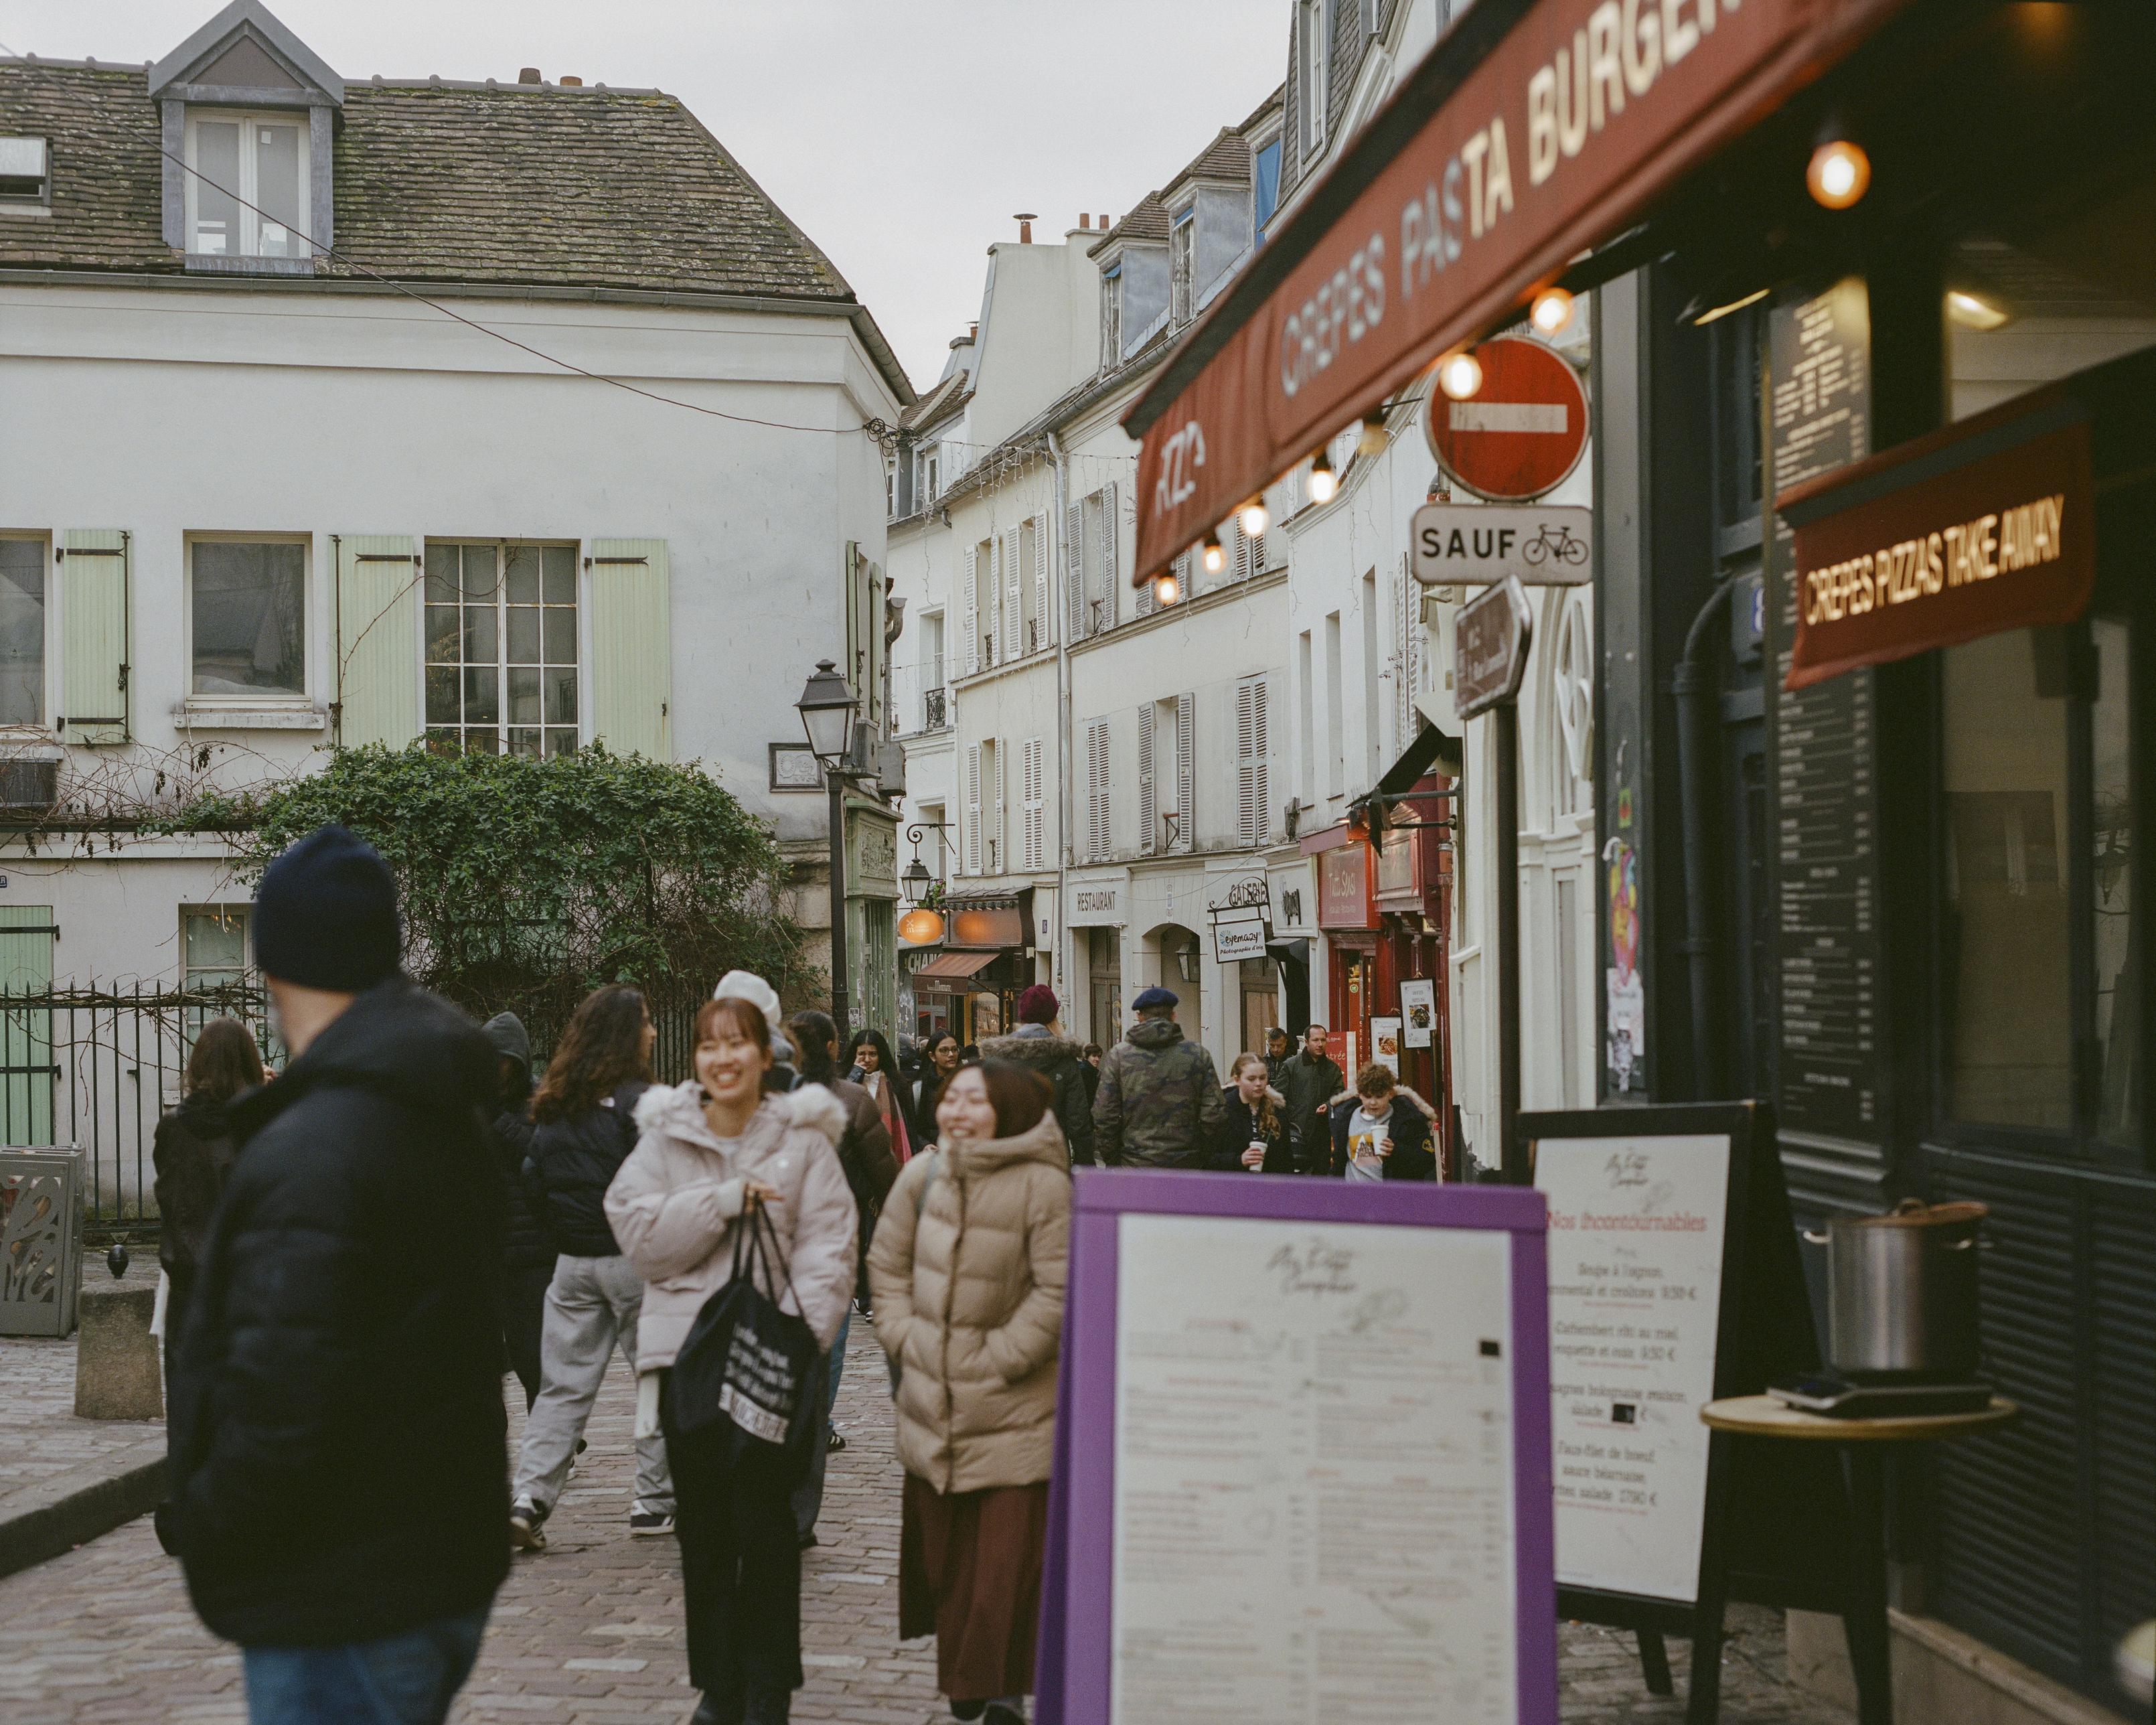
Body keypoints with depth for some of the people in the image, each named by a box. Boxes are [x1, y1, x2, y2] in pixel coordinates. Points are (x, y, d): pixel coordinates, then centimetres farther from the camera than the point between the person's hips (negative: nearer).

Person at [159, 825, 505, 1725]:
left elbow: (283, 1395, -28)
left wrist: (202, 1528, -12)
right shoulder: (451, 1122, 9)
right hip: (452, 1562, 10)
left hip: (342, 1605, -10)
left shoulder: (308, 1155, -23)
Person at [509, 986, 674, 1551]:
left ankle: (529, 1499, -3)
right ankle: (654, 1503, 9)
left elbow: (534, 1181, 12)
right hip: (634, 1257, -6)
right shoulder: (637, 1102, -12)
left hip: (572, 1262, 6)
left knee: (563, 1386, 8)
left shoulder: (553, 1105, 8)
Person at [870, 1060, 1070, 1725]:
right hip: (931, 1404, 5)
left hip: (1012, 1408, -5)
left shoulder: (1042, 1183, -16)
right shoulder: (923, 1173, 0)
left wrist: (1001, 1356, -14)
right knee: (939, 1542, 14)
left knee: (1007, 1557, -3)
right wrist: (902, 1334, 2)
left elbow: (1057, 1289, -15)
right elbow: (887, 1260, 12)